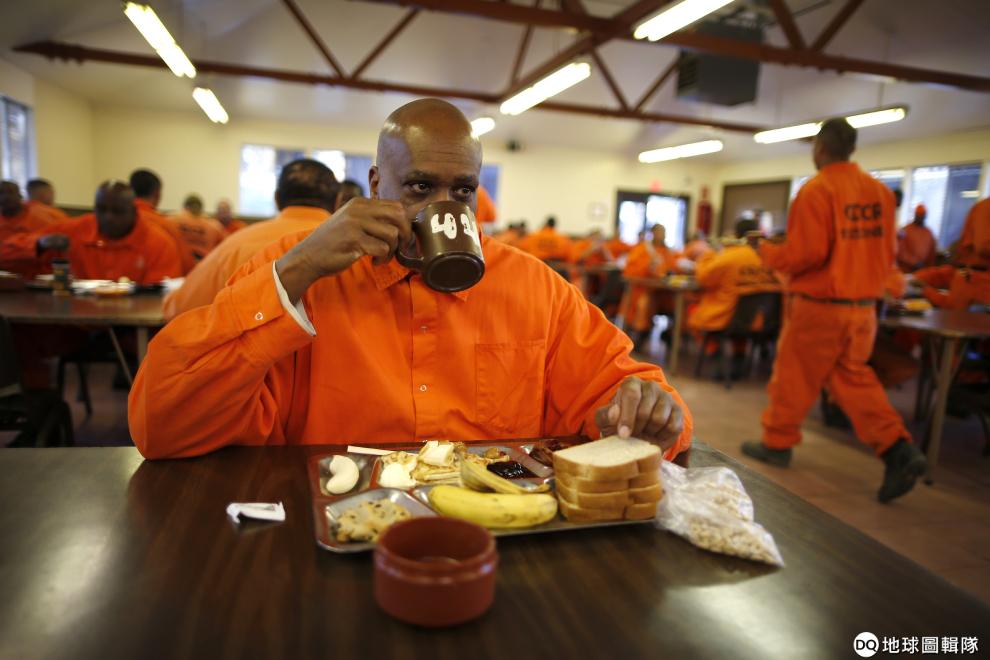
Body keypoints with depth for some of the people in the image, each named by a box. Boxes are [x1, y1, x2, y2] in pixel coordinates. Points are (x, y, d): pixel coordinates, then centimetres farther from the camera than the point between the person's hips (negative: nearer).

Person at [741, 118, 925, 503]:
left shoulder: (816, 190, -14)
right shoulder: (879, 190, 7)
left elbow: (806, 253, -18)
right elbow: (888, 250, 10)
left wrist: (768, 253, -2)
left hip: (818, 304, -6)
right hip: (863, 305, 7)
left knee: (794, 376, 8)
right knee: (853, 378, 15)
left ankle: (777, 443, 22)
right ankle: (898, 449, 4)